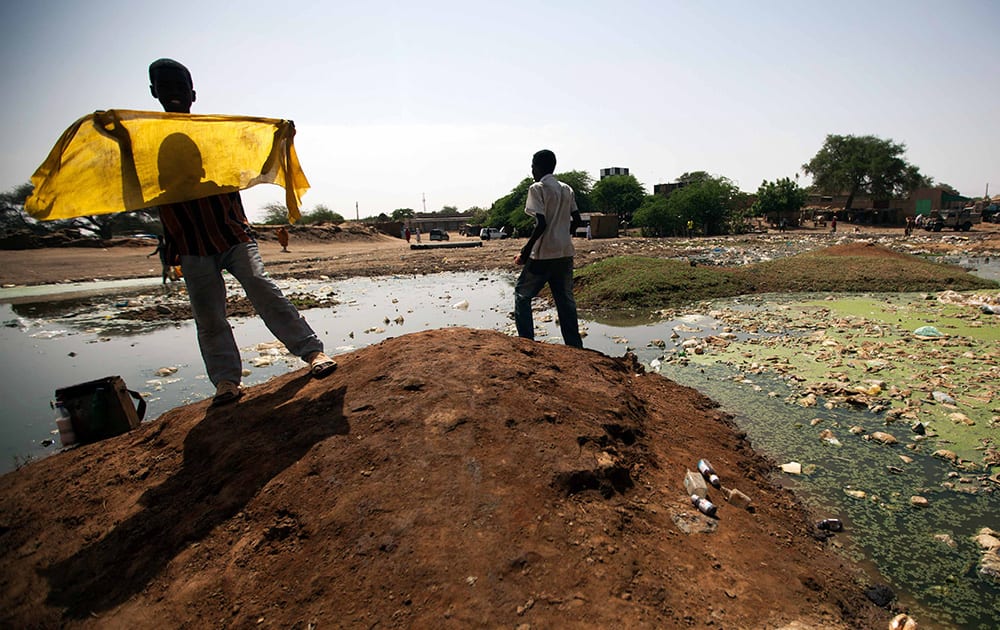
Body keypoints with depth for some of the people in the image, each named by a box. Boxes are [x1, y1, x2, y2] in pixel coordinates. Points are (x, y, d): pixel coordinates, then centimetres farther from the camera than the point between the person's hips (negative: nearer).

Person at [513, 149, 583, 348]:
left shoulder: (538, 188, -8)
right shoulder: (567, 190, 13)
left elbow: (541, 224, -18)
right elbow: (577, 220, 15)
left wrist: (525, 251, -13)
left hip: (543, 254, -7)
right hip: (565, 253, 7)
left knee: (522, 294, 7)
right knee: (565, 300, 12)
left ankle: (526, 341, 4)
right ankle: (574, 345, 14)